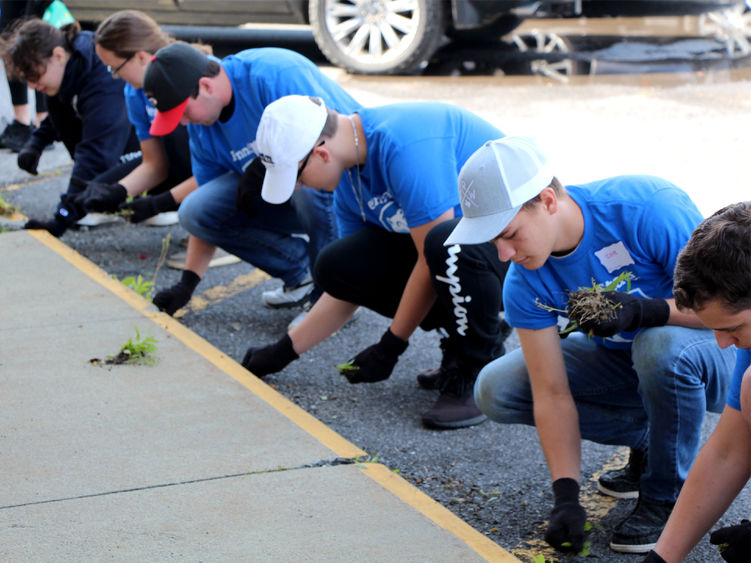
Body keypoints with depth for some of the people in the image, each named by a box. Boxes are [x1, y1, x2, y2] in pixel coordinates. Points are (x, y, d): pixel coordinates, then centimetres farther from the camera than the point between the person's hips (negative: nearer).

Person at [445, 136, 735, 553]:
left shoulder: (649, 208, -31)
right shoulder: (526, 284, -16)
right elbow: (552, 395, -16)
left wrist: (642, 311, -40)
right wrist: (565, 498, -24)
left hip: (718, 352, -5)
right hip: (621, 360, 5)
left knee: (663, 345, -40)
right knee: (495, 390, -9)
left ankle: (667, 494, -14)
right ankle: (648, 437, 3)